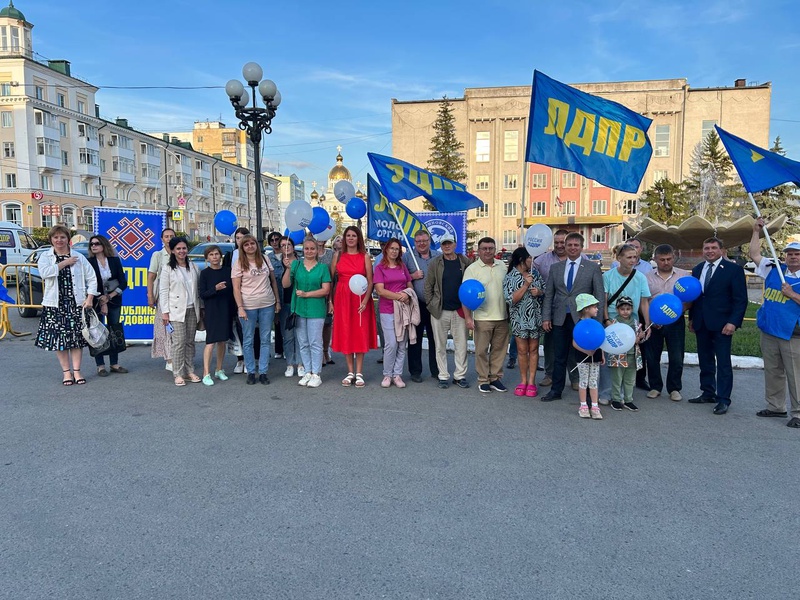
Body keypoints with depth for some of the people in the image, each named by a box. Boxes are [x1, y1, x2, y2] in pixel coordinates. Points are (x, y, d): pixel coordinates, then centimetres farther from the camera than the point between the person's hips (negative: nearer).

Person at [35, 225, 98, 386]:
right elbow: (44, 272, -16)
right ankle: (66, 371, 11)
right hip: (55, 304, 0)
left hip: (76, 303, 0)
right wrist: (64, 263, -11)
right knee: (59, 338, 1)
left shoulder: (78, 257, 6)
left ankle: (76, 371, 10)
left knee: (76, 337, 1)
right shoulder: (45, 256, 6)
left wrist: (89, 298, -5)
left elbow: (91, 278, 5)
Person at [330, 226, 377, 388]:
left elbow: (370, 281, -3)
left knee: (360, 334, 1)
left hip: (360, 300, -2)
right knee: (345, 334, 5)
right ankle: (350, 372, 15)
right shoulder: (338, 256, 7)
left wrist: (365, 300, -15)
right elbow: (330, 279, 7)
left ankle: (359, 373, 9)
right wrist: (330, 300, -2)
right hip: (342, 298, 2)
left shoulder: (365, 256, 2)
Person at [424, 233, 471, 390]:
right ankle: (443, 376, 16)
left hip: (460, 311, 0)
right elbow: (428, 285, 3)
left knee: (461, 345, 5)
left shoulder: (465, 262, 3)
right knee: (440, 345, 6)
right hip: (440, 311, 0)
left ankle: (460, 375, 17)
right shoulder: (435, 263, 2)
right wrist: (430, 304, -3)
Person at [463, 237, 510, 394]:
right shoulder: (472, 269, -5)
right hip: (482, 317, -4)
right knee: (481, 350, 3)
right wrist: (468, 318, -11)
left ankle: (495, 377, 22)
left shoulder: (502, 266, 8)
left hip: (502, 316, 4)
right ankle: (483, 380, 14)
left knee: (499, 349, 10)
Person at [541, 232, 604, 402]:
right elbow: (548, 294, 9)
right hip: (560, 319, 3)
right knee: (560, 357, 10)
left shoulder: (593, 267, 1)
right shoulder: (555, 267, 9)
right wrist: (546, 318, 2)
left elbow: (599, 295, -1)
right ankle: (556, 390, 21)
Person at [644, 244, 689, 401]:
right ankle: (655, 387, 22)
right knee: (652, 356, 7)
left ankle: (674, 389, 19)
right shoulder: (648, 277, 3)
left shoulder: (684, 275, 3)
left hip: (676, 321, 0)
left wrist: (682, 309, -17)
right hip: (653, 322, 1)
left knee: (676, 357, 3)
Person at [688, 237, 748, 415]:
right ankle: (708, 393, 24)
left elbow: (741, 299, -8)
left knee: (723, 363, 0)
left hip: (722, 324, -5)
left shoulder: (733, 269, -5)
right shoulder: (697, 269, 11)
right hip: (701, 324, 5)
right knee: (705, 361, 13)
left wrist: (733, 322, -15)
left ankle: (723, 399, 6)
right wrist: (691, 318, 13)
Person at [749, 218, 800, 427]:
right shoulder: (774, 270, 9)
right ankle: (776, 406, 26)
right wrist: (756, 231, 8)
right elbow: (754, 255, 11)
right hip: (769, 331, 5)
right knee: (772, 371, 14)